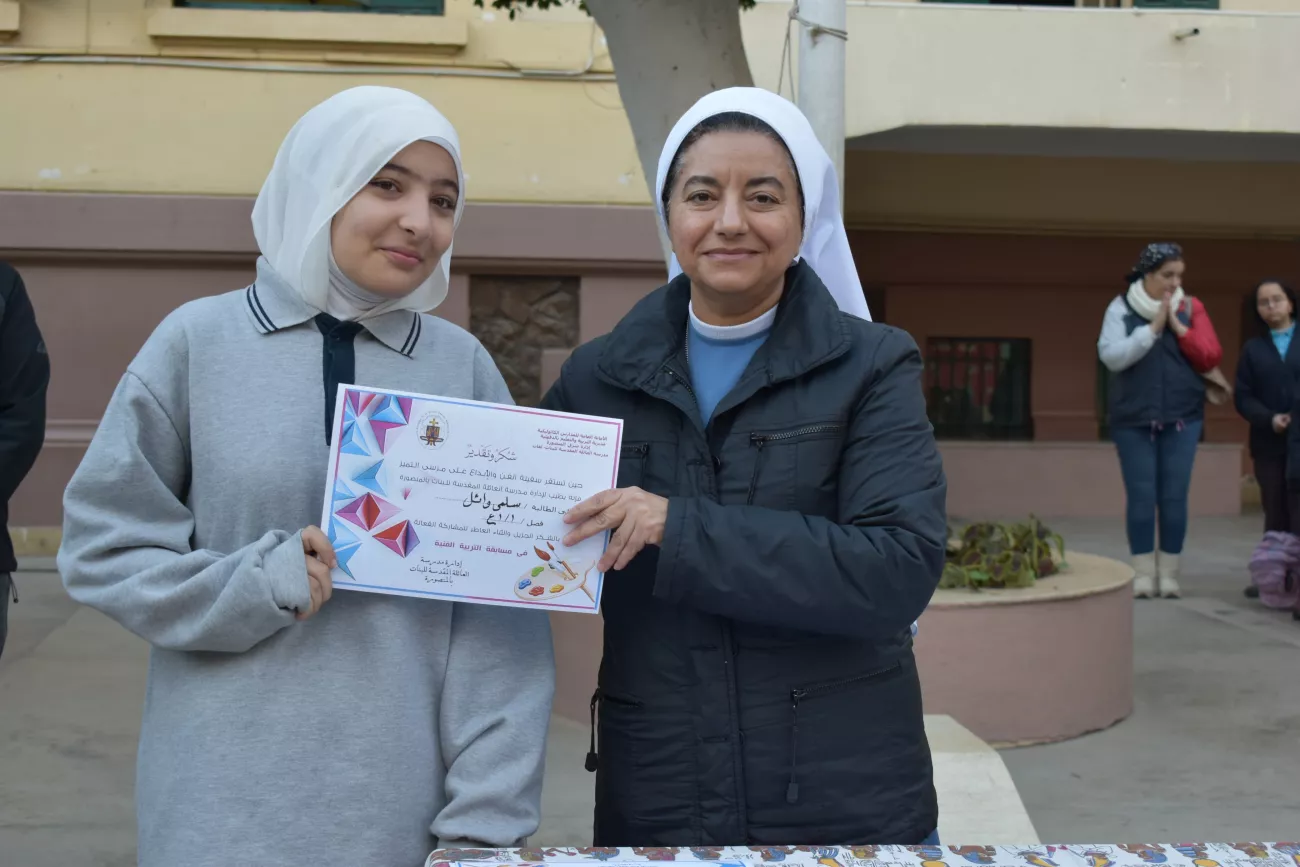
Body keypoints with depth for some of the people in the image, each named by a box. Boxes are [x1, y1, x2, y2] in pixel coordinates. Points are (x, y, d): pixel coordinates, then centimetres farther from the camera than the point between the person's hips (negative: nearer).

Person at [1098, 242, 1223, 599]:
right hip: (1133, 419, -1)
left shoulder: (1191, 307, 4)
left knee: (1175, 497, 0)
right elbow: (1111, 356, -13)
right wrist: (1154, 328, -17)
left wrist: (1178, 326, -11)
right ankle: (1143, 574, 5)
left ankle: (1169, 573, 8)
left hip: (1182, 418, 1)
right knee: (1141, 496, -2)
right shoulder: (1121, 308, -1)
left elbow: (1211, 358, -1)